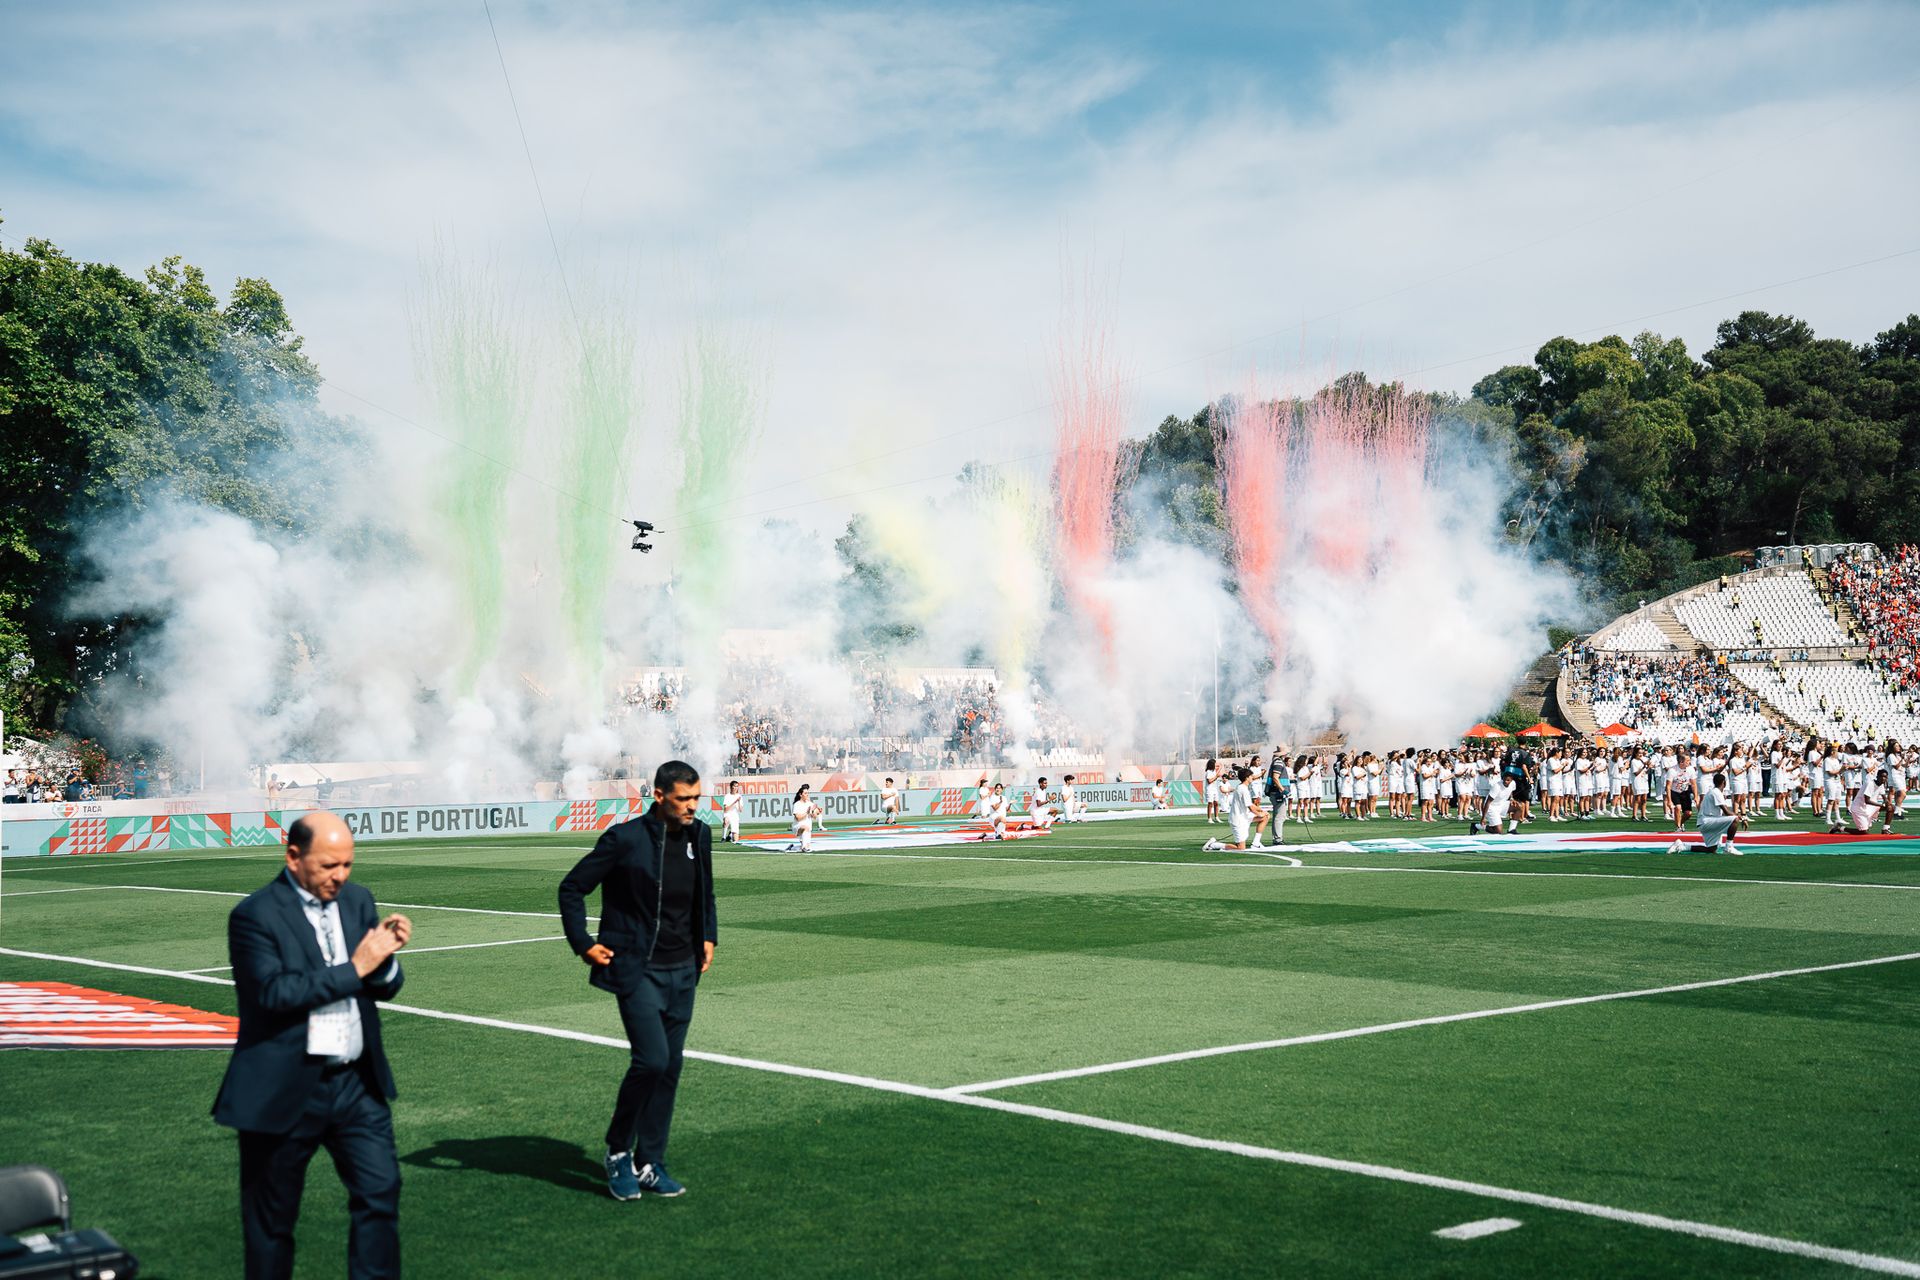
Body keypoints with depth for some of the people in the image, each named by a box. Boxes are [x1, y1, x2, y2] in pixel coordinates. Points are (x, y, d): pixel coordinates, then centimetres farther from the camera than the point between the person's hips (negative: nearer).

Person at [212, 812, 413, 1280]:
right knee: (273, 1214, 9)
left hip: (356, 1083, 5)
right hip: (285, 1091, -5)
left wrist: (385, 956, -15)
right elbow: (274, 994, -23)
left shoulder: (357, 899, 7)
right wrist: (354, 969, -22)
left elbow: (386, 987, 7)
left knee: (380, 1190, -1)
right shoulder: (255, 915, -11)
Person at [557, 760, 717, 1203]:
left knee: (670, 1068, 7)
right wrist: (584, 944, -7)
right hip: (635, 969, -6)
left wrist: (708, 936, 15)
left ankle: (649, 1165, 18)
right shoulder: (625, 838, -13)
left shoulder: (699, 836, 5)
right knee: (652, 1059, -16)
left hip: (682, 971, 6)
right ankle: (618, 1151, 5)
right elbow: (572, 888, -4)